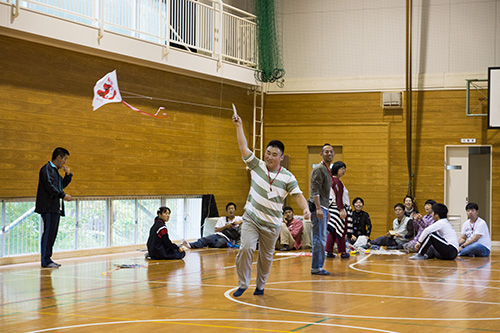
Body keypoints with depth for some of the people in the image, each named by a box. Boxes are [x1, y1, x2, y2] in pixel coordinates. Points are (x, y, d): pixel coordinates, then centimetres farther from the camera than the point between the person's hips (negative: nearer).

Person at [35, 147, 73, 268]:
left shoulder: (55, 170, 22)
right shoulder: (47, 169, -7)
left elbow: (62, 185, 30)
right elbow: (49, 185, -18)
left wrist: (68, 175, 15)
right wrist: (63, 195, -18)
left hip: (56, 208, 10)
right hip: (48, 207, -10)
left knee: (52, 233, 8)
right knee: (48, 232, -11)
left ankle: (47, 259, 11)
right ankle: (45, 260, -10)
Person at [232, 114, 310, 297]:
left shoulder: (288, 177, -4)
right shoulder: (257, 165, 0)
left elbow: (298, 195, -10)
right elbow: (243, 147, -4)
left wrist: (306, 209, -29)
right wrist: (239, 126, -10)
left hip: (272, 224, 0)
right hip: (251, 218, 0)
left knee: (266, 257, 9)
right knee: (246, 248, -18)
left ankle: (260, 286, 30)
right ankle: (242, 284, -3)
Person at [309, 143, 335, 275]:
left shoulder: (328, 170, 20)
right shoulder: (319, 169, -10)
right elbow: (315, 191, -18)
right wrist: (318, 208, -26)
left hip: (323, 207, 10)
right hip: (317, 207, -10)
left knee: (321, 239, 10)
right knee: (320, 238, -10)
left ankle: (318, 266, 14)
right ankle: (316, 268, -7)